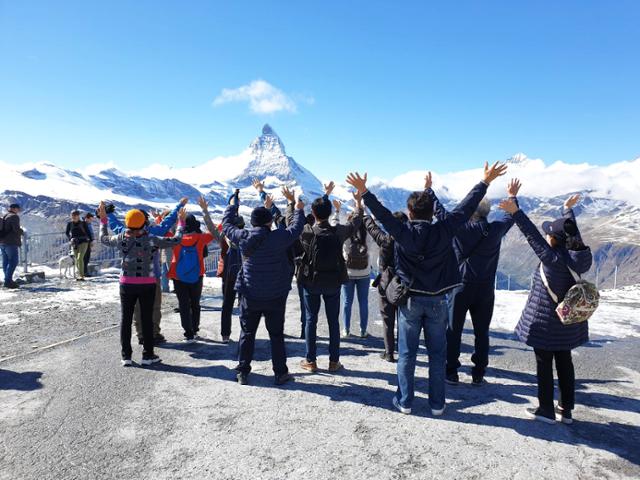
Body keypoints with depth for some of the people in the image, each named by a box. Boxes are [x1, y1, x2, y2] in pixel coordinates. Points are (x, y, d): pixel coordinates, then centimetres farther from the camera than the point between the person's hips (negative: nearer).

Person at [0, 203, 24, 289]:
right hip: (11, 243, -9)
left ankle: (8, 281, 14)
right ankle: (8, 281, -14)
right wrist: (22, 231, 0)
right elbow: (16, 229, -20)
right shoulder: (14, 216, -9)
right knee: (13, 261, -9)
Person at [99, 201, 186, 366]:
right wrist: (181, 222, 7)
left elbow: (103, 238, 13)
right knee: (147, 319, 7)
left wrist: (103, 219, 24)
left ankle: (126, 356, 15)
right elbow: (175, 240, -6)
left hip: (127, 284, 2)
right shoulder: (152, 240, -14)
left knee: (126, 319, 11)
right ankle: (148, 355, 13)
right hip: (148, 284, -2)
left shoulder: (121, 239, -7)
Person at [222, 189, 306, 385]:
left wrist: (232, 205, 25)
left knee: (247, 334, 15)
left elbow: (227, 225, 10)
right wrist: (299, 210, 19)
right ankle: (281, 373, 18)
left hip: (249, 296, 2)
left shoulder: (243, 237, -8)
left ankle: (243, 373, 21)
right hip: (275, 296, -2)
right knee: (276, 334, 10)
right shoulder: (278, 237, -16)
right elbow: (296, 228, 1)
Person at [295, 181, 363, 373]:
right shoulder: (338, 232, -12)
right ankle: (334, 361, 17)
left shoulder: (307, 232, -14)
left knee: (311, 320, 9)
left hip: (311, 282, -1)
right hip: (333, 283, 1)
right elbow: (356, 222, 8)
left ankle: (310, 361, 15)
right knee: (333, 321, 10)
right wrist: (358, 203, 27)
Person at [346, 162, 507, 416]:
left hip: (410, 300, -1)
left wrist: (364, 192, 0)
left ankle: (405, 401, 19)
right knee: (437, 354, 11)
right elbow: (466, 207, -2)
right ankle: (437, 404, 21)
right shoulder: (443, 231, -9)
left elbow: (381, 213, -9)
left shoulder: (402, 232, -12)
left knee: (406, 354, 10)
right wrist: (485, 182, 8)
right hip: (437, 300, 1)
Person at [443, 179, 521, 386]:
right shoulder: (496, 229, -3)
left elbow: (440, 211, -1)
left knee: (453, 331, 7)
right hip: (485, 289, 3)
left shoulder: (460, 228, -11)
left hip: (461, 287, -2)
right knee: (482, 332, 11)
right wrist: (512, 196, 34)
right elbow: (510, 216, 17)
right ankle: (478, 374, 17)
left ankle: (452, 373, 12)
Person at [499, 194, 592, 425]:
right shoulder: (577, 253, -3)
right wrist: (568, 209, 30)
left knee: (544, 364, 7)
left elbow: (533, 235, -24)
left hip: (546, 321, -7)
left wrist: (516, 213, -21)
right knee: (565, 362, 17)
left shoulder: (552, 258, -24)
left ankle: (546, 410, 18)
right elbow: (572, 230, 13)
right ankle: (566, 410, 27)